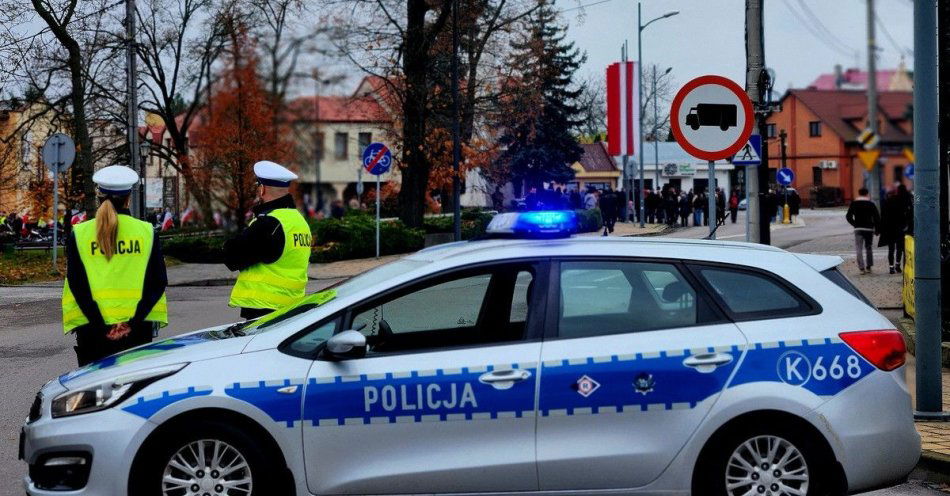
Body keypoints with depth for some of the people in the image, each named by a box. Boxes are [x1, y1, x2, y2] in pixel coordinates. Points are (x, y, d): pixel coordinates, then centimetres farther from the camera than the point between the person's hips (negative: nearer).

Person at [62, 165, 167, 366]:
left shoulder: (79, 234, 1)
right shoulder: (147, 232, 2)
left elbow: (76, 284, -5)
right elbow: (158, 282, -2)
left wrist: (101, 326, -7)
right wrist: (133, 321, -7)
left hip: (92, 328, 0)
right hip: (137, 329, 0)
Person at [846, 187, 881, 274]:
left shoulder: (854, 204, 3)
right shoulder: (871, 204, 1)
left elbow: (848, 217, 2)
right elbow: (877, 217, -1)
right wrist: (877, 229, 6)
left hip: (858, 229, -1)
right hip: (869, 228, 1)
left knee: (859, 249, -3)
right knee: (868, 248, 15)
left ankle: (861, 268, -14)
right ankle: (868, 267, 13)